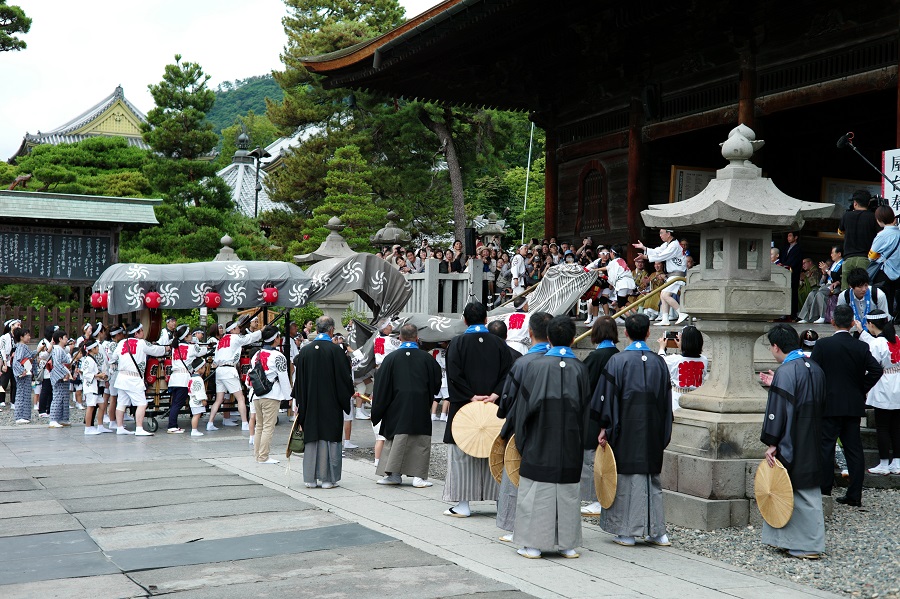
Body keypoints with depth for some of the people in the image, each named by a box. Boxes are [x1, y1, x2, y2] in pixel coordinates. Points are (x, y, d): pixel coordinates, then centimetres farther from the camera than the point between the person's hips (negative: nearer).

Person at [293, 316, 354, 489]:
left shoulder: (305, 350, 1)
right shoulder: (336, 350, -11)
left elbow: (299, 378, 5)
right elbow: (345, 377, -8)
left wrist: (299, 402, 12)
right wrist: (349, 394, 9)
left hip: (310, 404, 3)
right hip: (331, 404, -3)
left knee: (311, 439, 11)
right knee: (330, 439, 4)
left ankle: (310, 479, 14)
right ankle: (327, 478, 6)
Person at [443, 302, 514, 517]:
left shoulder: (457, 343, -5)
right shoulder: (499, 344, 4)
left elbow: (454, 375, -12)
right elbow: (507, 374, -2)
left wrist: (471, 397, -10)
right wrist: (495, 395, -8)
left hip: (463, 406, -3)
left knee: (462, 455, 2)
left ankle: (463, 504, 2)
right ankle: (499, 498, 13)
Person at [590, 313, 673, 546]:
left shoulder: (618, 361, -8)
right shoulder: (659, 362, 5)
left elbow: (608, 397, -9)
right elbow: (666, 402, 10)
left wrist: (605, 428, -3)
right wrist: (663, 436, 16)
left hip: (626, 430, -4)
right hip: (653, 432, 4)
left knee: (627, 476, 3)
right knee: (652, 477, 13)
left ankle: (626, 531, 5)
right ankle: (656, 531, 15)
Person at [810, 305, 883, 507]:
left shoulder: (823, 344, -8)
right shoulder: (861, 347, 0)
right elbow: (876, 369, -6)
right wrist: (861, 389, 6)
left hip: (829, 405, -3)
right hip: (854, 406, 3)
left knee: (826, 448, 2)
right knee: (854, 450, 8)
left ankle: (824, 492, 3)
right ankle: (855, 495, 10)